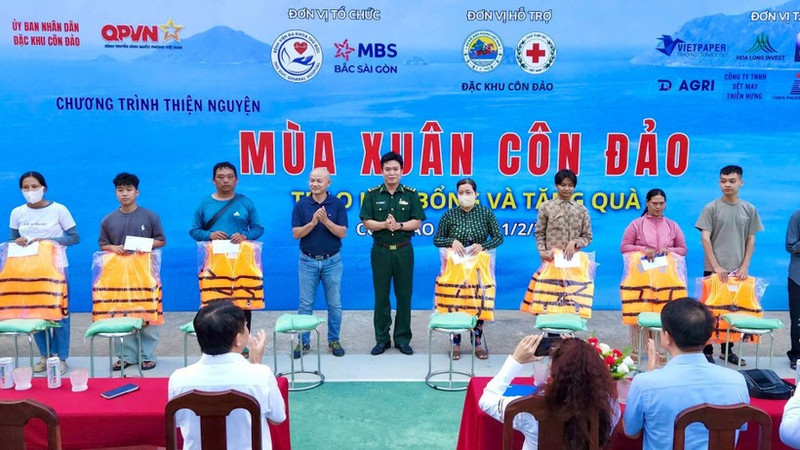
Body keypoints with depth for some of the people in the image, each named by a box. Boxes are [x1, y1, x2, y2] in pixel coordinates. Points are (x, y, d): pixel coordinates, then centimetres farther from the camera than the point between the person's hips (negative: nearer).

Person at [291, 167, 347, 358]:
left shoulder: (337, 204, -3)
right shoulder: (301, 204, -1)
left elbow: (342, 232, -9)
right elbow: (296, 233, -6)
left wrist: (326, 221, -23)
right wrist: (313, 222, -22)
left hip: (332, 260, 0)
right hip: (307, 261, 0)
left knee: (334, 304, 6)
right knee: (305, 303, 5)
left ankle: (334, 340, 19)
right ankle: (304, 341, 16)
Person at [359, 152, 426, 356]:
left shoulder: (411, 194, 2)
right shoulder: (372, 194, 2)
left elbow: (417, 222, -1)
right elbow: (366, 222, -1)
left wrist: (399, 225, -18)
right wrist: (384, 225, -19)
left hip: (404, 250, 0)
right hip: (380, 250, 0)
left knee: (404, 295, 5)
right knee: (381, 296, 5)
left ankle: (403, 338, 16)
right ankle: (382, 339, 15)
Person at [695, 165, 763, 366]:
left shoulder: (749, 209, 6)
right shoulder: (711, 208, -3)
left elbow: (751, 240, 8)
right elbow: (705, 239, -7)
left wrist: (744, 266, -2)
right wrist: (716, 267, -13)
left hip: (738, 270, 3)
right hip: (714, 270, -3)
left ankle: (727, 350, 22)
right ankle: (707, 351, 9)